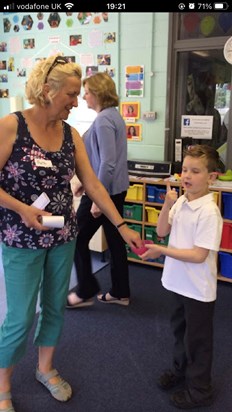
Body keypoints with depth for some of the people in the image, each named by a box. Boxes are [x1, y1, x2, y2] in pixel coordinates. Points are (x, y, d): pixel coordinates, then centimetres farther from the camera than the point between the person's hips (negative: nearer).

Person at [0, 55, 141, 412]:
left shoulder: (70, 134, 2)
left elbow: (93, 185, 2)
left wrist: (121, 226, -2)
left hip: (64, 237, 5)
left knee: (55, 307, 17)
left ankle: (46, 369, 41)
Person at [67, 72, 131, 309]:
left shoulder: (103, 120, -17)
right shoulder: (114, 115, 13)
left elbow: (107, 162, -24)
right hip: (116, 189, 10)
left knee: (78, 238, 5)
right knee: (115, 239, 14)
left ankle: (86, 292, 18)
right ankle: (120, 292, 25)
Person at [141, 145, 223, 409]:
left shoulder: (208, 212, -25)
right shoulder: (180, 202, -2)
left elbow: (199, 255, -25)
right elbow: (162, 231, 0)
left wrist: (162, 251, -23)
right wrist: (168, 204, -13)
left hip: (198, 289, -7)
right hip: (178, 282, 7)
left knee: (197, 339, 12)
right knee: (180, 329, 26)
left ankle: (199, 390, 33)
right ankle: (180, 369, 50)